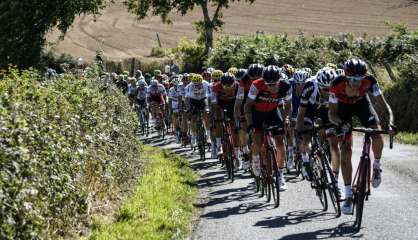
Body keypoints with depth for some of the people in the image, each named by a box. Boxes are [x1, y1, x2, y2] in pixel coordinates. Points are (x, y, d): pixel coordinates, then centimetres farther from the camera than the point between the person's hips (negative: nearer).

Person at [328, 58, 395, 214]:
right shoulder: (337, 85, -35)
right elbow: (332, 114, -27)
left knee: (377, 136, -25)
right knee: (346, 152, -10)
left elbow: (383, 103, -30)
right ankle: (348, 195, -5)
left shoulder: (369, 81, -33)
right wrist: (341, 123, -47)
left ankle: (377, 165, 8)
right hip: (343, 107, -1)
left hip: (362, 103, 1)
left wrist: (390, 120, -49)